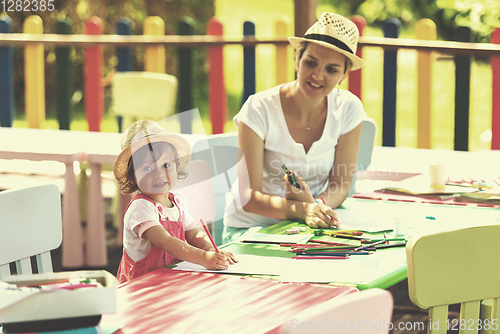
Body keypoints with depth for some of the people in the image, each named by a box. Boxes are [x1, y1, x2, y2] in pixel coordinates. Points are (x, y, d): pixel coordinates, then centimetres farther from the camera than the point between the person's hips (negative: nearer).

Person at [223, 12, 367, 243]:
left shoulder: (348, 109, -6)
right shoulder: (259, 110, -16)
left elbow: (341, 185, 0)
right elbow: (247, 197, -19)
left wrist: (314, 205, -24)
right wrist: (300, 209, -37)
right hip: (251, 228, -4)